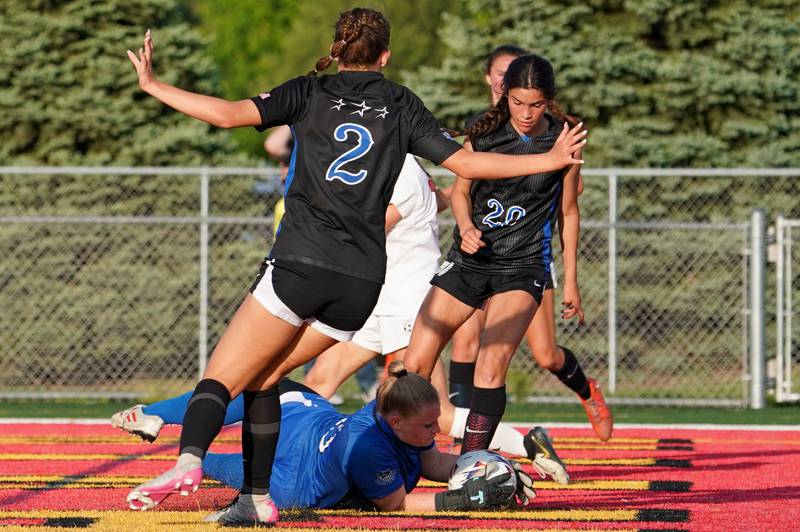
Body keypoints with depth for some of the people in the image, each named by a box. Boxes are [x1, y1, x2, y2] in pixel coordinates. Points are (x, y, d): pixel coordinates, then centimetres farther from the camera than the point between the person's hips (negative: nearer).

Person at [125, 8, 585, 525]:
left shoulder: (309, 92, 8)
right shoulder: (402, 105, 13)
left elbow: (230, 114, -4)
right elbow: (465, 162, 10)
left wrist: (152, 84, 4)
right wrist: (551, 160, 19)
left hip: (300, 266, -3)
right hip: (363, 283, 3)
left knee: (221, 379, -5)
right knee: (261, 378, 18)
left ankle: (189, 458, -33)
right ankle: (257, 499, 8)